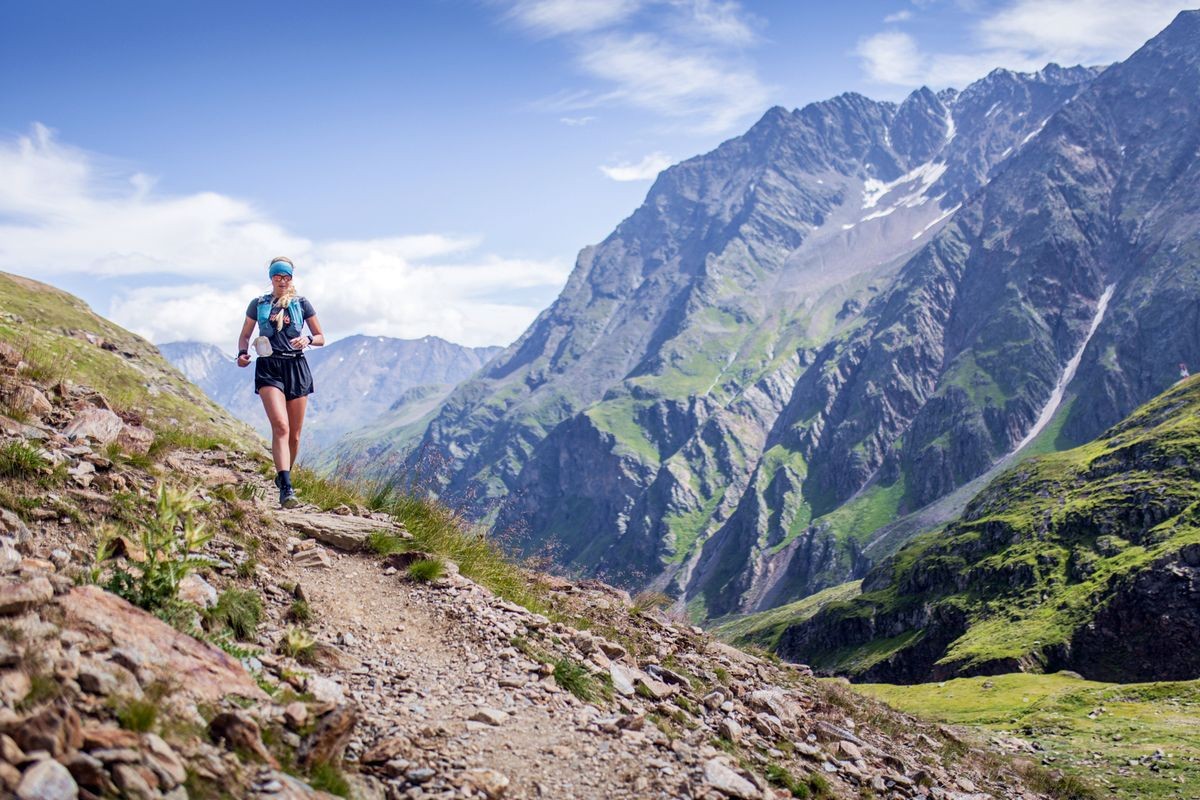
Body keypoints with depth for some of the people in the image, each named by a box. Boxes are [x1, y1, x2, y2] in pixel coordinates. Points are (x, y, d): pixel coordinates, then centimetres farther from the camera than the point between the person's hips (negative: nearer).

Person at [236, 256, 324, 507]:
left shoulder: (301, 304, 10)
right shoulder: (258, 304, 10)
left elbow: (321, 338, 12)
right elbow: (244, 336, 18)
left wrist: (307, 339, -10)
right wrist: (242, 352, -3)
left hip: (296, 367, 2)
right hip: (269, 367, -2)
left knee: (293, 434, 5)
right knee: (280, 426, -21)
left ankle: (283, 476, 28)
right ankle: (286, 488, -29)